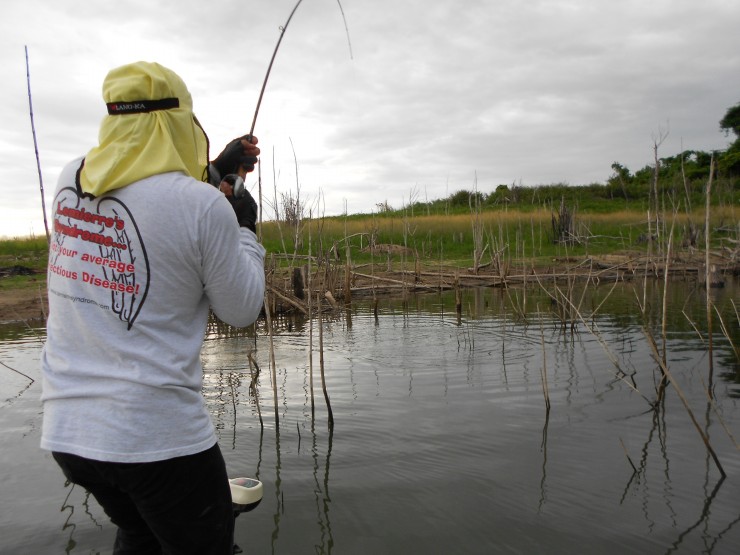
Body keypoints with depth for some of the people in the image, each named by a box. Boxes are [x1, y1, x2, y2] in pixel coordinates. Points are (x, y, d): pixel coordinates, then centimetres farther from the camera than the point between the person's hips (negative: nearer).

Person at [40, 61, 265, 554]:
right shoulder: (204, 206, -18)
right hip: (158, 437, -6)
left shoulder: (71, 181, 0)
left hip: (65, 427, 7)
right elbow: (243, 310, -6)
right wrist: (246, 231, 8)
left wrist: (215, 170, 24)